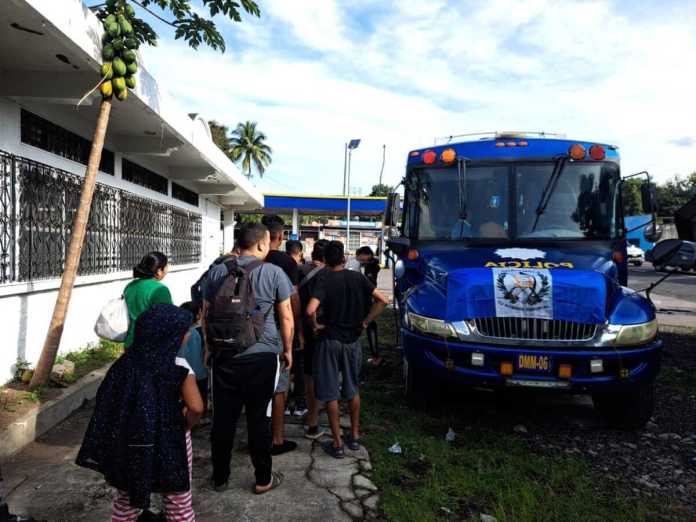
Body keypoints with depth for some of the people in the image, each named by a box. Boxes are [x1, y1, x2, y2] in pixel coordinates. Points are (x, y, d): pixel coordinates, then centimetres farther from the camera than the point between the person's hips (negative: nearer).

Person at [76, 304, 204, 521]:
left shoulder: (126, 362, -6)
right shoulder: (179, 367, -19)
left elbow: (108, 402, -4)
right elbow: (196, 407, -26)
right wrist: (187, 425, -7)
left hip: (130, 442, 4)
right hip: (170, 441, -4)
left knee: (127, 497, 24)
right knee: (178, 501, 14)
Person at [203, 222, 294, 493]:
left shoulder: (216, 272, 3)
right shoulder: (274, 273, -7)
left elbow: (206, 315, 9)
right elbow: (286, 318, -3)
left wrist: (211, 346, 22)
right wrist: (288, 350, 9)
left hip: (224, 355, 3)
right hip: (262, 356, -3)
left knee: (223, 417, 12)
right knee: (258, 418, 7)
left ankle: (220, 477, 26)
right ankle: (263, 479, 21)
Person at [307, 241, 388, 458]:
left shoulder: (325, 281, -13)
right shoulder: (358, 277, -3)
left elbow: (310, 310, -28)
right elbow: (382, 300, -8)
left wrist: (316, 325, -10)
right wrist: (365, 322, -3)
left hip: (330, 341, -4)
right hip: (353, 340, 4)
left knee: (330, 394, 6)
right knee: (353, 389, 19)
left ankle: (337, 444, 11)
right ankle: (355, 436, 28)